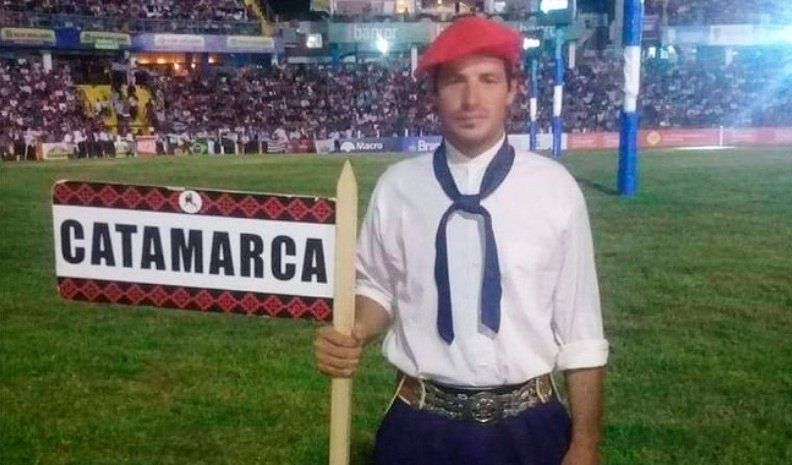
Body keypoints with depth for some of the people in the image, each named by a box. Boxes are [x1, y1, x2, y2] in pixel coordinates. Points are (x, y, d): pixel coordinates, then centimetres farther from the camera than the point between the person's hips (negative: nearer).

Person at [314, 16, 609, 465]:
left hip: (528, 428, 0)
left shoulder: (555, 187, -5)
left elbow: (581, 332, -2)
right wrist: (351, 334, -11)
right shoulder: (397, 187, -4)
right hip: (420, 427, 1)